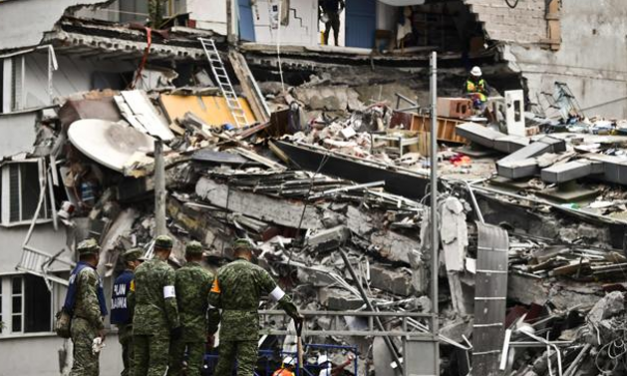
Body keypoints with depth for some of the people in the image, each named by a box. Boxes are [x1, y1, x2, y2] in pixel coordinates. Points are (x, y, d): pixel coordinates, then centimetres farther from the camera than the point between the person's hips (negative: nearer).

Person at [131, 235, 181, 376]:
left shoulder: (140, 269, 11)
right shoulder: (166, 270, -10)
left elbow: (131, 297, 15)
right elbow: (170, 301, -16)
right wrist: (175, 325, -10)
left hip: (139, 321, 7)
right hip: (158, 322, -6)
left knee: (139, 363, 11)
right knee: (157, 365, -5)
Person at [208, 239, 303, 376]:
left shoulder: (223, 271, 3)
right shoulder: (257, 271, -2)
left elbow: (213, 300, 2)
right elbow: (280, 297, 1)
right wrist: (295, 314, 12)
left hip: (228, 323, 3)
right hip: (249, 326, -3)